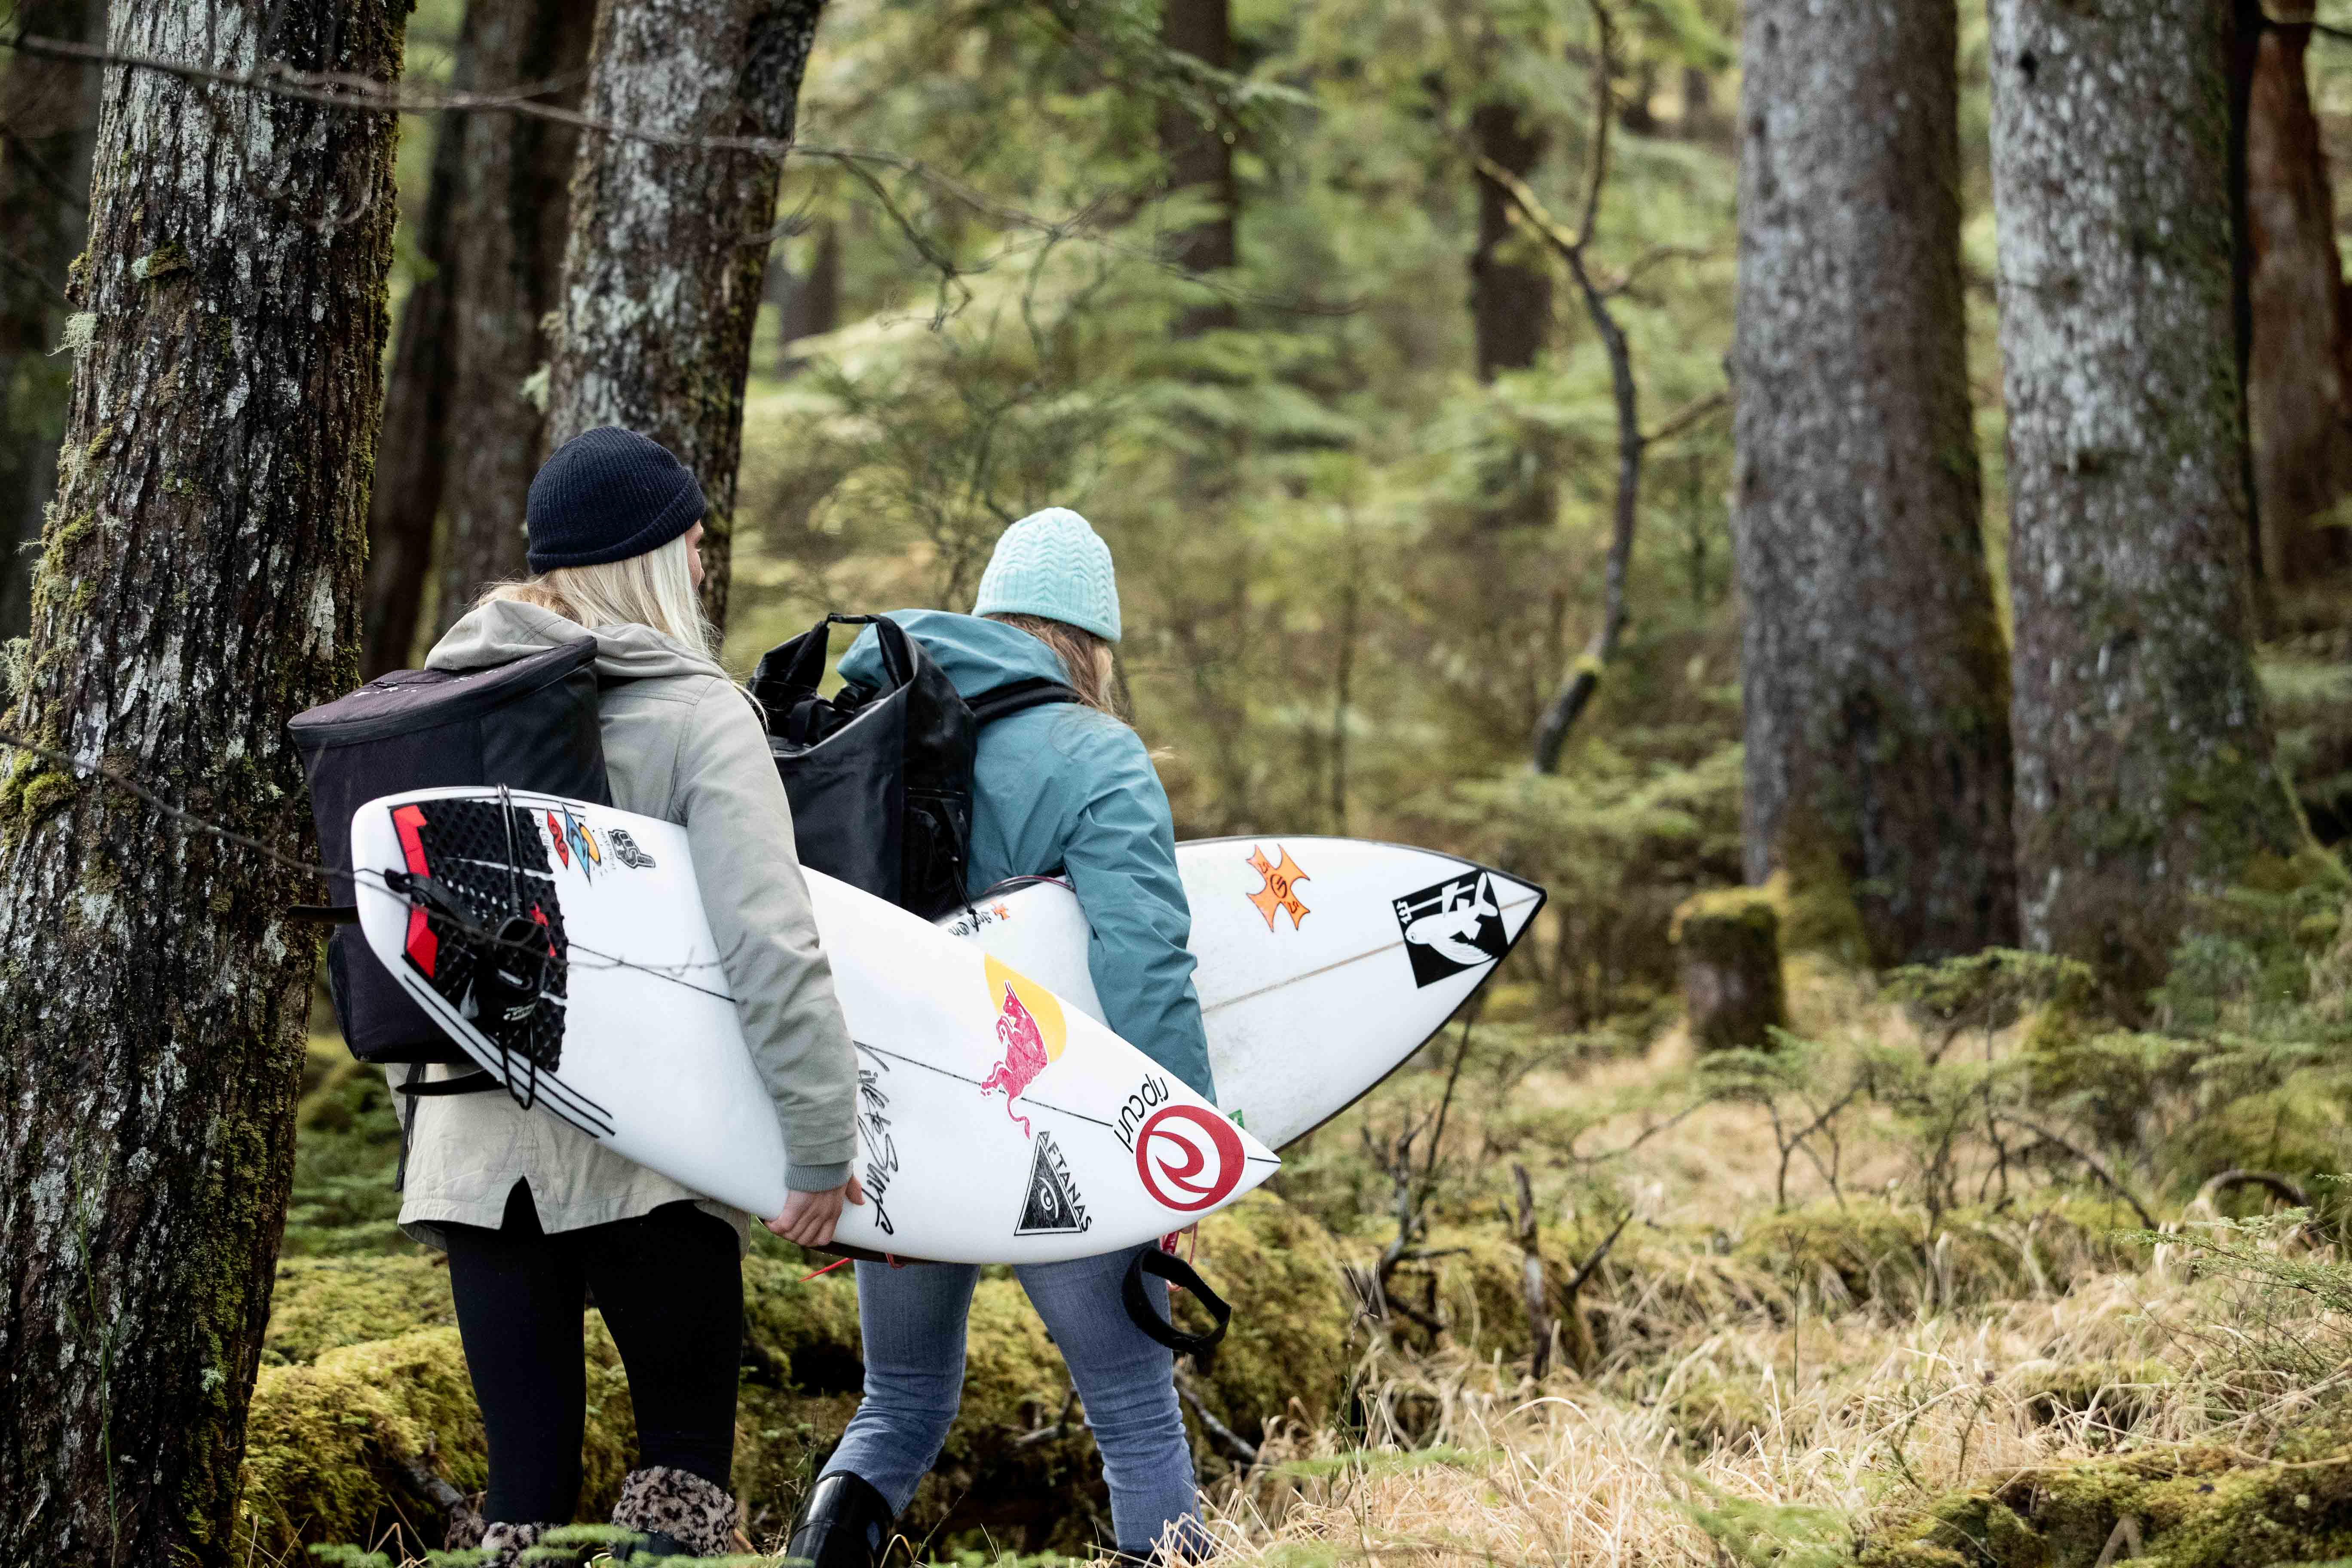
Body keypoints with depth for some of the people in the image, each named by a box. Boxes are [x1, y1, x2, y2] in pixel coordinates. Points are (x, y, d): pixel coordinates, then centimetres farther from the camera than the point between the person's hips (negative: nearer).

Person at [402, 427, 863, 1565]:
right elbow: (771, 946, -18)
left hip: (476, 1146, 5)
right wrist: (822, 1144, -15)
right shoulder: (695, 715, -10)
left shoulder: (446, 698, 7)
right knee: (688, 1445, 9)